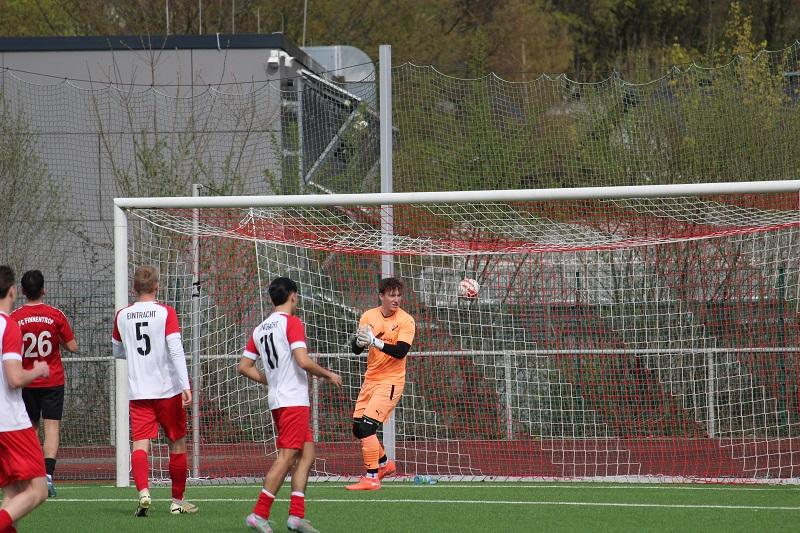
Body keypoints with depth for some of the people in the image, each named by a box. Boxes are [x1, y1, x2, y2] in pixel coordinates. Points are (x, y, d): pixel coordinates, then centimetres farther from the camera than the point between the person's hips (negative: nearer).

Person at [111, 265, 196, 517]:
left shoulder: (122, 316, 5)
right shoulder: (166, 313, -6)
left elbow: (117, 352, 19)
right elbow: (176, 350, -15)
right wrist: (186, 385, -18)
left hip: (137, 392, 2)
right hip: (168, 390, -2)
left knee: (140, 444, -5)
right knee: (177, 443, 13)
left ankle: (143, 490, -30)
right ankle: (177, 500, 20)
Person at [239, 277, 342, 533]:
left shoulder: (260, 329, 14)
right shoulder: (292, 322, -9)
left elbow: (244, 366, 14)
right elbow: (303, 361, -19)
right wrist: (328, 375, -4)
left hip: (277, 399, 8)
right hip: (294, 400, -8)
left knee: (307, 454, 11)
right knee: (287, 457, -9)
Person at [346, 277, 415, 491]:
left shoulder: (405, 321, -11)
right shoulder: (369, 316, 3)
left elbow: (401, 351, -23)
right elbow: (355, 349, 1)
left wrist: (375, 341, -34)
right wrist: (360, 341, -22)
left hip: (390, 381, -6)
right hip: (370, 379, 6)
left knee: (367, 427, -17)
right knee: (358, 428, 11)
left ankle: (371, 478, -10)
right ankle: (385, 463, 34)